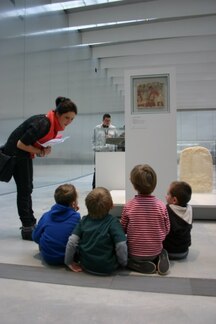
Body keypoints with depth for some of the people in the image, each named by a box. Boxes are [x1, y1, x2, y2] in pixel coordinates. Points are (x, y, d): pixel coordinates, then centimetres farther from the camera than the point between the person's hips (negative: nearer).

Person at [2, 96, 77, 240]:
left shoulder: (55, 123, -3)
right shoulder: (43, 124, -31)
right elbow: (20, 144, -27)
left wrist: (46, 148, -10)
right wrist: (40, 151, -20)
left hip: (25, 154, 9)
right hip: (16, 153, -9)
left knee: (27, 188, 13)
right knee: (24, 189, -4)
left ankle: (30, 224, 24)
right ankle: (27, 228, 5)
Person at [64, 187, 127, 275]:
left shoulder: (84, 220, -5)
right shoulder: (113, 221, -15)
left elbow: (72, 241, -9)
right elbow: (121, 245, -21)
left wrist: (69, 262, 4)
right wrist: (123, 263, -3)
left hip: (86, 267, 4)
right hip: (108, 269, -4)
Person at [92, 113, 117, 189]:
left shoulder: (113, 128, 10)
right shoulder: (97, 128, 7)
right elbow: (93, 140, 10)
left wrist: (114, 147, -4)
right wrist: (94, 148, -2)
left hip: (110, 151, 2)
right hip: (99, 151, -1)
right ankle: (94, 186, 6)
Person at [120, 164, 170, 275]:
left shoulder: (128, 206, -17)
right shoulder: (161, 205, -14)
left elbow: (123, 229, -6)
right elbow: (166, 230, -4)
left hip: (134, 253, -3)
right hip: (155, 252, 3)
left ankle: (141, 266, 1)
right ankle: (160, 259, 3)